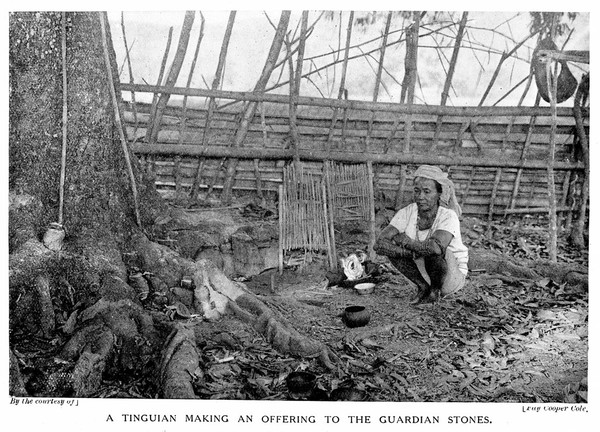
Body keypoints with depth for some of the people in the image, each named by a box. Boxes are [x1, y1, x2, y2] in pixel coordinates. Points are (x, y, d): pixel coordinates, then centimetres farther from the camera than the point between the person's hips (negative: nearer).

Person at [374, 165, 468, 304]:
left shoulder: (448, 216, -25)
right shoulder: (407, 213, -13)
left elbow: (435, 247, -45)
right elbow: (379, 244, -21)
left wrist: (406, 241, -28)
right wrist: (410, 252, -35)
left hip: (453, 276, -4)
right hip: (423, 273, 4)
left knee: (438, 251, -35)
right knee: (392, 246, -15)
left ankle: (435, 289, -6)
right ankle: (423, 287, -1)